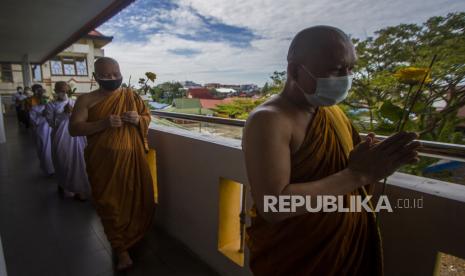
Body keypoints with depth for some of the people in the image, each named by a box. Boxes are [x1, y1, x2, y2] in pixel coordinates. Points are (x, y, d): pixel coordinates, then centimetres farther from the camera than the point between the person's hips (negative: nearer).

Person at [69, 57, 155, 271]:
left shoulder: (131, 96, 5)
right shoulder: (86, 99, -2)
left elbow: (148, 117, 11)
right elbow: (73, 129, -7)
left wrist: (138, 119, -13)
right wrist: (103, 123, -22)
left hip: (133, 159, 2)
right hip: (104, 163, -2)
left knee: (138, 199, 12)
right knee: (110, 204, 6)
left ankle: (136, 236, 39)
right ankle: (121, 249, 23)